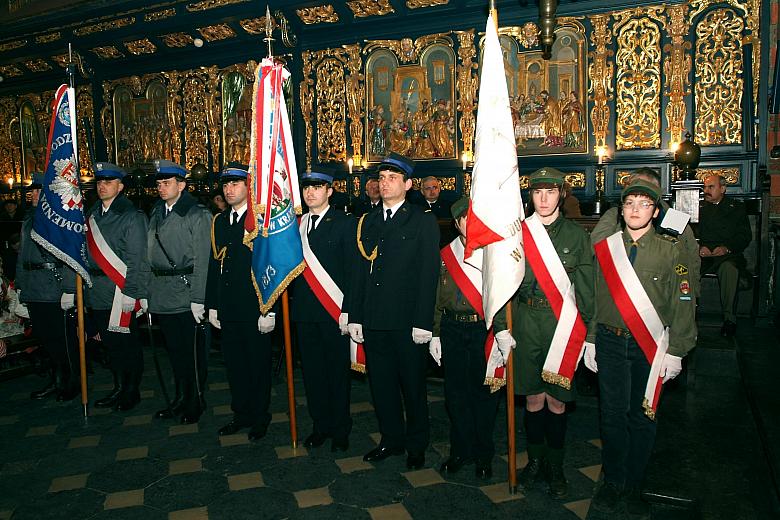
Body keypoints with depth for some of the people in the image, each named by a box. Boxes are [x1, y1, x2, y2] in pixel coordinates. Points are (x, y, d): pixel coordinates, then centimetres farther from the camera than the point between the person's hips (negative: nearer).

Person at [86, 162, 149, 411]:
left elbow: (137, 258, -14)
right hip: (97, 292, 7)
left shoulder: (132, 216, -9)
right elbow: (88, 253, 14)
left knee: (127, 343, 3)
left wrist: (130, 292, -17)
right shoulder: (92, 215, 12)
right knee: (110, 342, 16)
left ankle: (132, 391, 18)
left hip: (120, 292, -7)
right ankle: (119, 388, 29)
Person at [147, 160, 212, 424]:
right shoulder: (156, 213, 12)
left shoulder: (198, 214, -8)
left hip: (186, 295, -6)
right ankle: (180, 399, 30)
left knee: (193, 351, 3)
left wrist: (198, 299, -15)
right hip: (161, 297, 6)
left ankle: (195, 402, 19)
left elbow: (202, 260, -12)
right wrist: (146, 290, 9)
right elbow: (150, 254, 14)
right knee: (174, 350, 16)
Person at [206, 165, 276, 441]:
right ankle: (241, 413, 31)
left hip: (254, 308, -6)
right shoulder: (219, 221, 12)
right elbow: (214, 265, 14)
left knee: (258, 364, 6)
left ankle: (260, 417, 22)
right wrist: (212, 305, 12)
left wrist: (269, 310, -16)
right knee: (234, 363, 14)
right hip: (227, 309, 6)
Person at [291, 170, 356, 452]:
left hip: (334, 311, -4)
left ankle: (341, 429, 21)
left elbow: (352, 270, -7)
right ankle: (320, 425, 28)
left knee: (338, 371, 5)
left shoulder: (344, 223, -3)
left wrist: (347, 311, -13)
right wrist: (292, 303, 3)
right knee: (312, 370, 12)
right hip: (304, 311, 4)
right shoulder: (296, 224, 11)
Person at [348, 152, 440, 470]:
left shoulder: (424, 222, -1)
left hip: (407, 322, -4)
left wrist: (423, 322, -14)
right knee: (381, 383, 13)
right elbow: (360, 271, 12)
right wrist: (355, 317, 6)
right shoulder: (368, 222, 13)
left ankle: (417, 446, 27)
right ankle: (391, 440, 32)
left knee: (413, 384, 8)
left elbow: (429, 274, -8)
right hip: (373, 321, 5)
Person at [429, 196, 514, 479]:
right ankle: (460, 450, 25)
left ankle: (483, 454, 23)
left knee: (485, 390, 6)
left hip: (483, 329, -3)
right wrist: (435, 333, 8)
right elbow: (437, 297, 11)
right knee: (455, 390, 8)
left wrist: (502, 330, -22)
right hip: (452, 329, 3)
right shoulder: (445, 254, 9)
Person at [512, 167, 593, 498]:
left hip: (562, 325, -1)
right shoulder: (517, 232, 5)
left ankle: (554, 467, 23)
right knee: (533, 399, 8)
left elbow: (585, 289, 4)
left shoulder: (577, 235, 4)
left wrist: (584, 330, -2)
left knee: (556, 401, 4)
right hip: (526, 322, 1)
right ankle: (535, 461, 27)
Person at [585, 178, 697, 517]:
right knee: (613, 414, 8)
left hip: (651, 347, -1)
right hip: (610, 343, 1)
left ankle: (633, 486, 26)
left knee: (643, 416, 9)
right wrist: (590, 341, 8)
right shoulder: (604, 248, 3)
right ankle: (613, 482, 25)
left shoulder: (671, 250, -2)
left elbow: (683, 305, -2)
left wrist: (675, 352, -5)